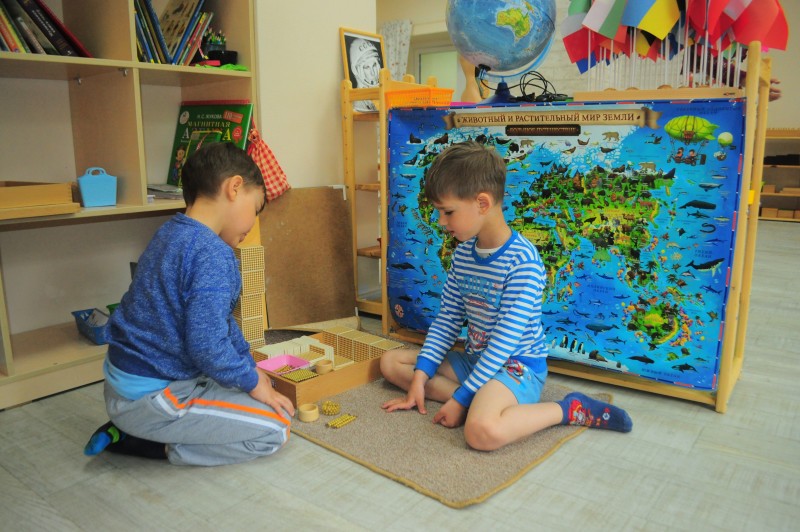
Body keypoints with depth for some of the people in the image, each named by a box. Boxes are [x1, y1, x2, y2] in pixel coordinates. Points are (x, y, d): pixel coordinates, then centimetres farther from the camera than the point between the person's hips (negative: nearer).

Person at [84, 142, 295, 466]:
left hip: (122, 383, 9)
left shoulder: (173, 233, 8)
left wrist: (249, 369, 16)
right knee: (276, 428, -6)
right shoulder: (212, 255, -23)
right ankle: (163, 446, -2)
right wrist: (252, 382, -10)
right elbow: (208, 345, -28)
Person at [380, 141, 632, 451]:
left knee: (482, 431, -38)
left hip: (517, 366, -8)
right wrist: (420, 376, -4)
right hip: (475, 359, 9)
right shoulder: (463, 253, 2)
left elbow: (506, 340, -23)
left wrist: (462, 397, -22)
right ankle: (481, 400, -11)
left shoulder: (523, 260, -22)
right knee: (391, 361, 4)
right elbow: (447, 320, 5)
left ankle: (570, 409, -10)